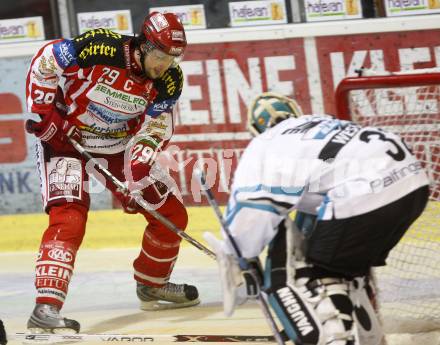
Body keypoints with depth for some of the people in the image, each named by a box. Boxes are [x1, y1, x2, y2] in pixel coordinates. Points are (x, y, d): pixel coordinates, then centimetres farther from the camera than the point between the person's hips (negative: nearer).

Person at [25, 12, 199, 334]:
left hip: (118, 147, 6)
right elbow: (44, 62, -16)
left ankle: (152, 286, 30)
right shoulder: (100, 48, -27)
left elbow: (155, 129, -8)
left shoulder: (169, 80, -12)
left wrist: (137, 174, -22)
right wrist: (44, 112, -16)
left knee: (171, 215, 7)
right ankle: (46, 306, -33)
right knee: (69, 218, -26)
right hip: (63, 137, -6)